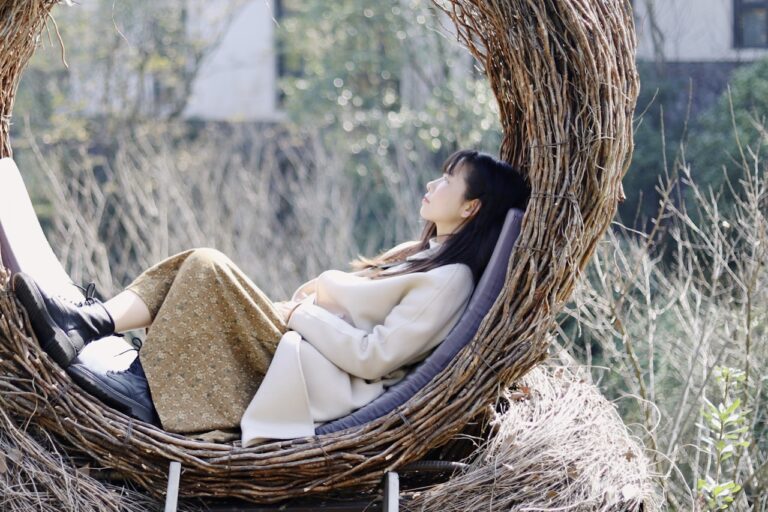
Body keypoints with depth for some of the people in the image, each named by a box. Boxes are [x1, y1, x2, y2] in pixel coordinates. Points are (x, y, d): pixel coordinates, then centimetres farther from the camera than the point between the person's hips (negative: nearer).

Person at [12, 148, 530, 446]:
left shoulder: (449, 280, -12)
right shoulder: (423, 254, 19)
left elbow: (372, 358, -20)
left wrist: (302, 314, -11)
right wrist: (327, 289, 3)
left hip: (324, 384, -10)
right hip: (308, 347, 10)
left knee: (209, 271, -17)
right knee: (201, 264, 0)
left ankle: (145, 391, -17)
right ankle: (85, 323, -16)